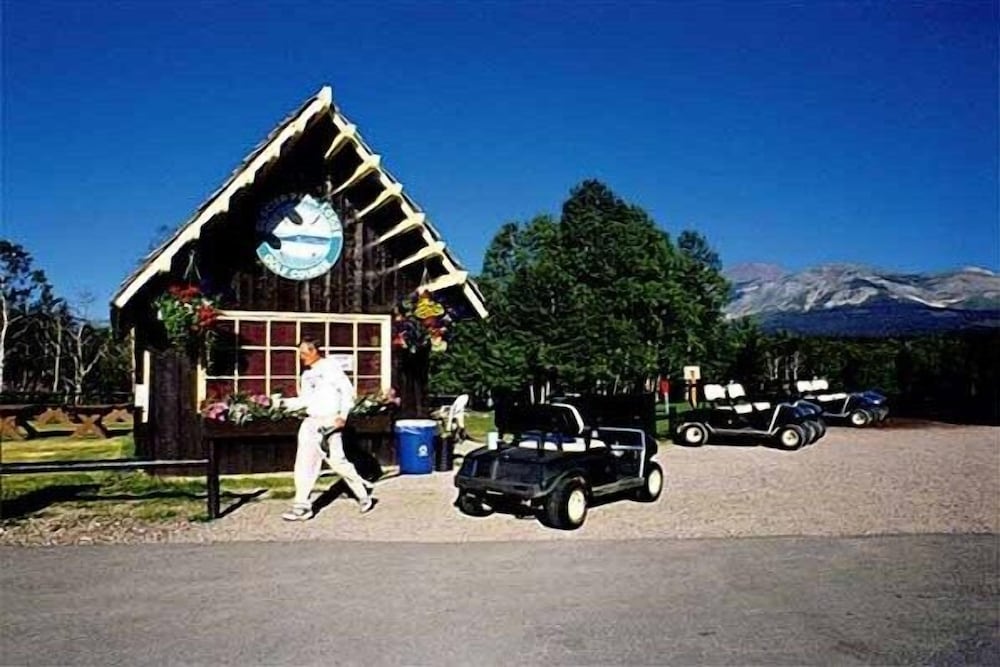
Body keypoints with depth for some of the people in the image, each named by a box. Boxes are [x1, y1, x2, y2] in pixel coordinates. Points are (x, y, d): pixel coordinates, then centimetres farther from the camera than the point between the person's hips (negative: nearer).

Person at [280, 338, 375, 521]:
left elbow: (347, 390, -12)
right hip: (311, 423, 8)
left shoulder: (330, 366, -7)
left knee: (337, 461, -7)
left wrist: (343, 415, -17)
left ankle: (363, 493, 13)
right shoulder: (307, 374, 16)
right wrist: (285, 402, 5)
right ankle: (302, 506, 9)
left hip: (329, 422, -7)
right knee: (304, 463, 3)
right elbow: (304, 400, 19)